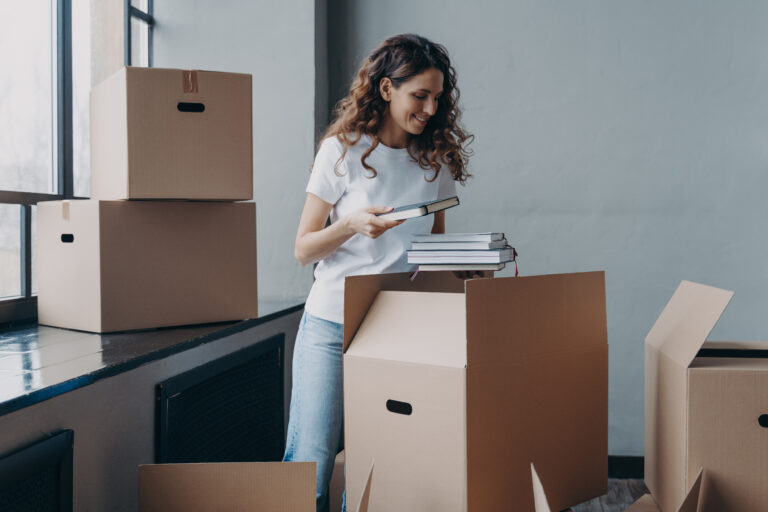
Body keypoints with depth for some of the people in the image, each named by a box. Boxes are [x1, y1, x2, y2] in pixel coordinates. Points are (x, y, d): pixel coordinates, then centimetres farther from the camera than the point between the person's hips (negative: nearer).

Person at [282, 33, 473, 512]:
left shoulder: (437, 159, 8)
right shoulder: (343, 150, -2)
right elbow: (304, 250, -1)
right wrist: (352, 224, -18)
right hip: (331, 325, -2)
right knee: (311, 460, -3)